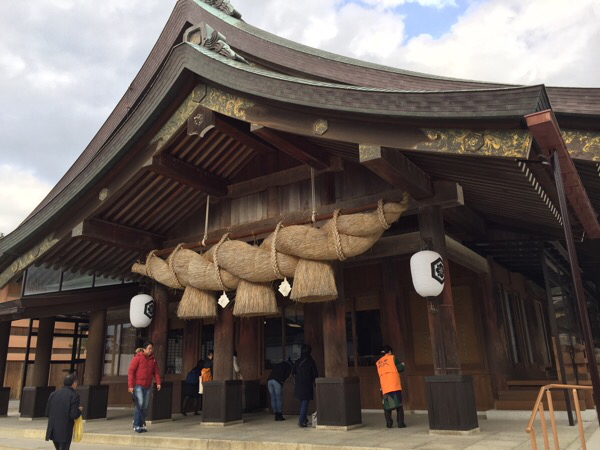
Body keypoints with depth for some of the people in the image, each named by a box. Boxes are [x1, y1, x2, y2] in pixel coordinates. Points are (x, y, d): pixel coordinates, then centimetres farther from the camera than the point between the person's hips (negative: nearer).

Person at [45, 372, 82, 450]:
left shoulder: (53, 394, 4)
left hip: (53, 431, 6)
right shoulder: (74, 395, -12)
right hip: (65, 432, -6)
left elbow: (47, 413, 7)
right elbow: (74, 415, -17)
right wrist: (79, 410, 3)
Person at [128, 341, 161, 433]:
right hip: (137, 385, -6)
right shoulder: (138, 357, -6)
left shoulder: (153, 359, 11)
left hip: (147, 386, 6)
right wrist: (130, 385, -15)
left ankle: (141, 425, 17)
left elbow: (155, 372, 14)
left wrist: (158, 383, -1)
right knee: (139, 404, -15)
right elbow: (130, 371, -9)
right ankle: (136, 425, -6)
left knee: (145, 407, 8)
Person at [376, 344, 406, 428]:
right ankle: (400, 423, -2)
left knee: (387, 405, 10)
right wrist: (402, 365, 24)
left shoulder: (378, 362, 19)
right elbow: (400, 368, 1)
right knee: (398, 403, 1)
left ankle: (389, 423, 6)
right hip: (394, 384, -4)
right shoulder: (392, 357, 6)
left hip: (384, 385, 4)